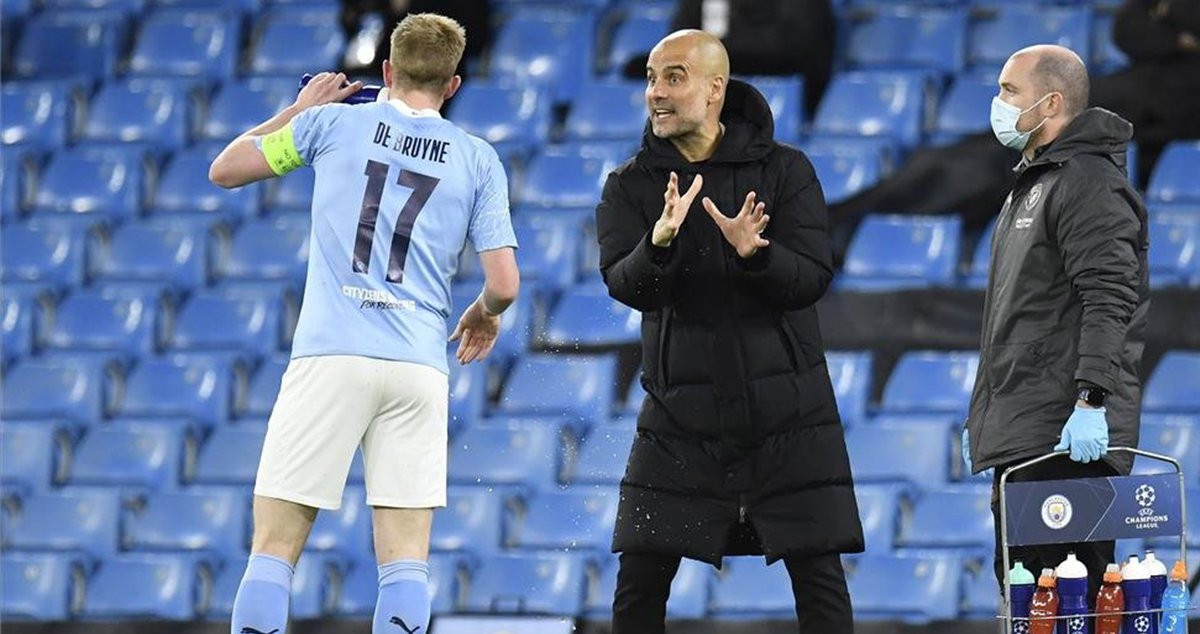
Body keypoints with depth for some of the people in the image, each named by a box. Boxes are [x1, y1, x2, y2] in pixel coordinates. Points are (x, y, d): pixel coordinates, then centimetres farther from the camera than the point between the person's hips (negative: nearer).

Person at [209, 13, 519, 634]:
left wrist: (298, 111, 30)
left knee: (274, 550, 0)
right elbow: (504, 283, 4)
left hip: (330, 356, -2)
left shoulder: (333, 122, 7)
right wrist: (485, 315, 27)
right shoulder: (478, 160, 10)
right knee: (405, 560, 2)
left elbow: (224, 170, 18)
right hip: (419, 367, 2)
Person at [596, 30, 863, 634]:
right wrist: (659, 242, -34)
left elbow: (811, 279, -11)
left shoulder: (784, 171, -1)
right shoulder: (631, 186, 2)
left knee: (818, 575, -1)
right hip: (680, 413, 1)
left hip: (787, 408, -1)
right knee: (639, 580, -1)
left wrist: (753, 253, -31)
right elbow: (625, 285, -12)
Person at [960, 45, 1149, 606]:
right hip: (1019, 434, 11)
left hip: (1068, 438, -11)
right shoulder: (1031, 185, 23)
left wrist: (1091, 400, -29)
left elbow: (1110, 297, -21)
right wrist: (980, 413, 29)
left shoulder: (1087, 181, -10)